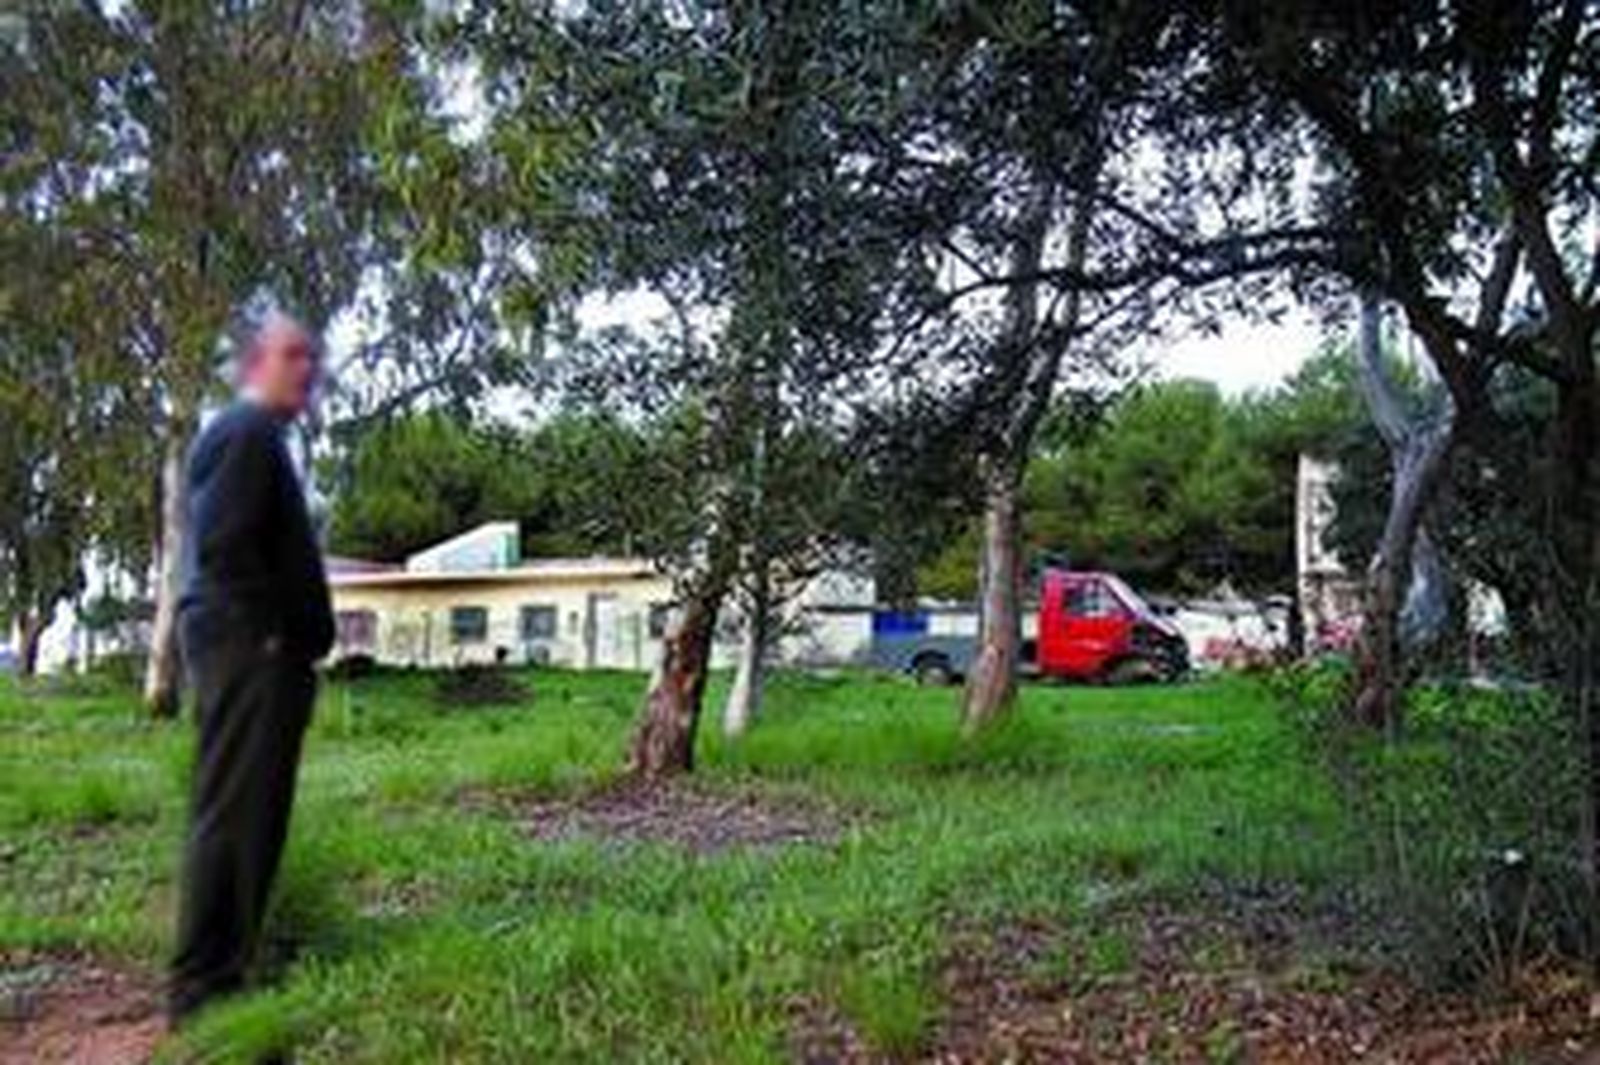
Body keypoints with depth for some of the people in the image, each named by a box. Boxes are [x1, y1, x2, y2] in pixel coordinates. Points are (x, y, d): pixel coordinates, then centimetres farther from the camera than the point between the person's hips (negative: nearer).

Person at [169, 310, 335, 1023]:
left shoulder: (257, 436, 23)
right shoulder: (247, 430, -9)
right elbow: (222, 543, -20)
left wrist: (294, 643, 17)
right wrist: (273, 636, -17)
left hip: (254, 651, 11)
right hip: (250, 649, -11)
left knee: (247, 814, 13)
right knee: (235, 814, -7)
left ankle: (217, 975, 20)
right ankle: (204, 986, -1)